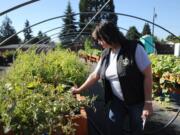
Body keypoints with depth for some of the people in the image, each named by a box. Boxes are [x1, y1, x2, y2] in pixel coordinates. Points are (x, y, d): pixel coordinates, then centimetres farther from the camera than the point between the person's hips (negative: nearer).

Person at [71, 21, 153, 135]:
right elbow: (95, 75, 9)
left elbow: (147, 75, -17)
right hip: (117, 101, 5)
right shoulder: (105, 54, 0)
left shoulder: (135, 48, -19)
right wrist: (79, 90, 12)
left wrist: (148, 103, -18)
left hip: (137, 101, -4)